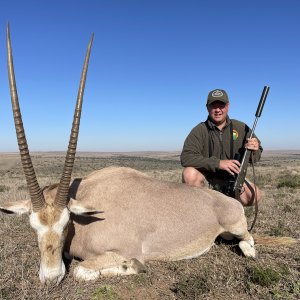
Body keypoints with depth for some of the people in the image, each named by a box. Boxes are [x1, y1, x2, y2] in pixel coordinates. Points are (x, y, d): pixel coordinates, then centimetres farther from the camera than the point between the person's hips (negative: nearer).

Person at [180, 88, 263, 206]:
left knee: (255, 195, -17)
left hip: (231, 179, 3)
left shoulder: (241, 128, -2)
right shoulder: (199, 130, -13)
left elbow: (255, 157, 4)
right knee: (190, 173, -33)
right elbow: (186, 157, -27)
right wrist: (218, 163, -35)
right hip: (205, 179, -3)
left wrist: (254, 150, -23)